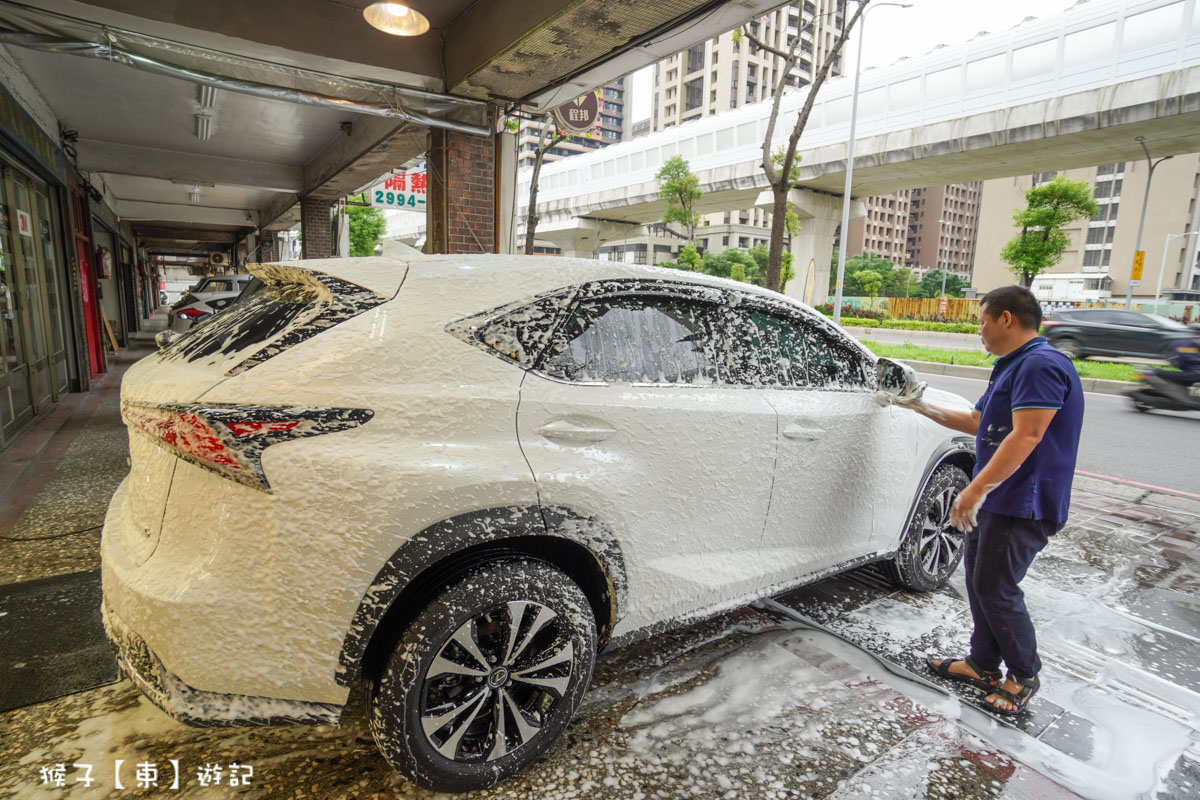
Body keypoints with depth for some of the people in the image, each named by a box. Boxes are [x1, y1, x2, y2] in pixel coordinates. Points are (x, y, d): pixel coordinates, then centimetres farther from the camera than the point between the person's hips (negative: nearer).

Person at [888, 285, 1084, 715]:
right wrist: (924, 408, 25)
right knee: (978, 578, 15)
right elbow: (978, 423, 24)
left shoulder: (1041, 365, -18)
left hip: (1022, 505, -10)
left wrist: (976, 490, -29)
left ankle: (1024, 675, 20)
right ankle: (983, 665, 29)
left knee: (996, 588, -1)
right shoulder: (1010, 367, 15)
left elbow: (1026, 435, -27)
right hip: (995, 499, 10)